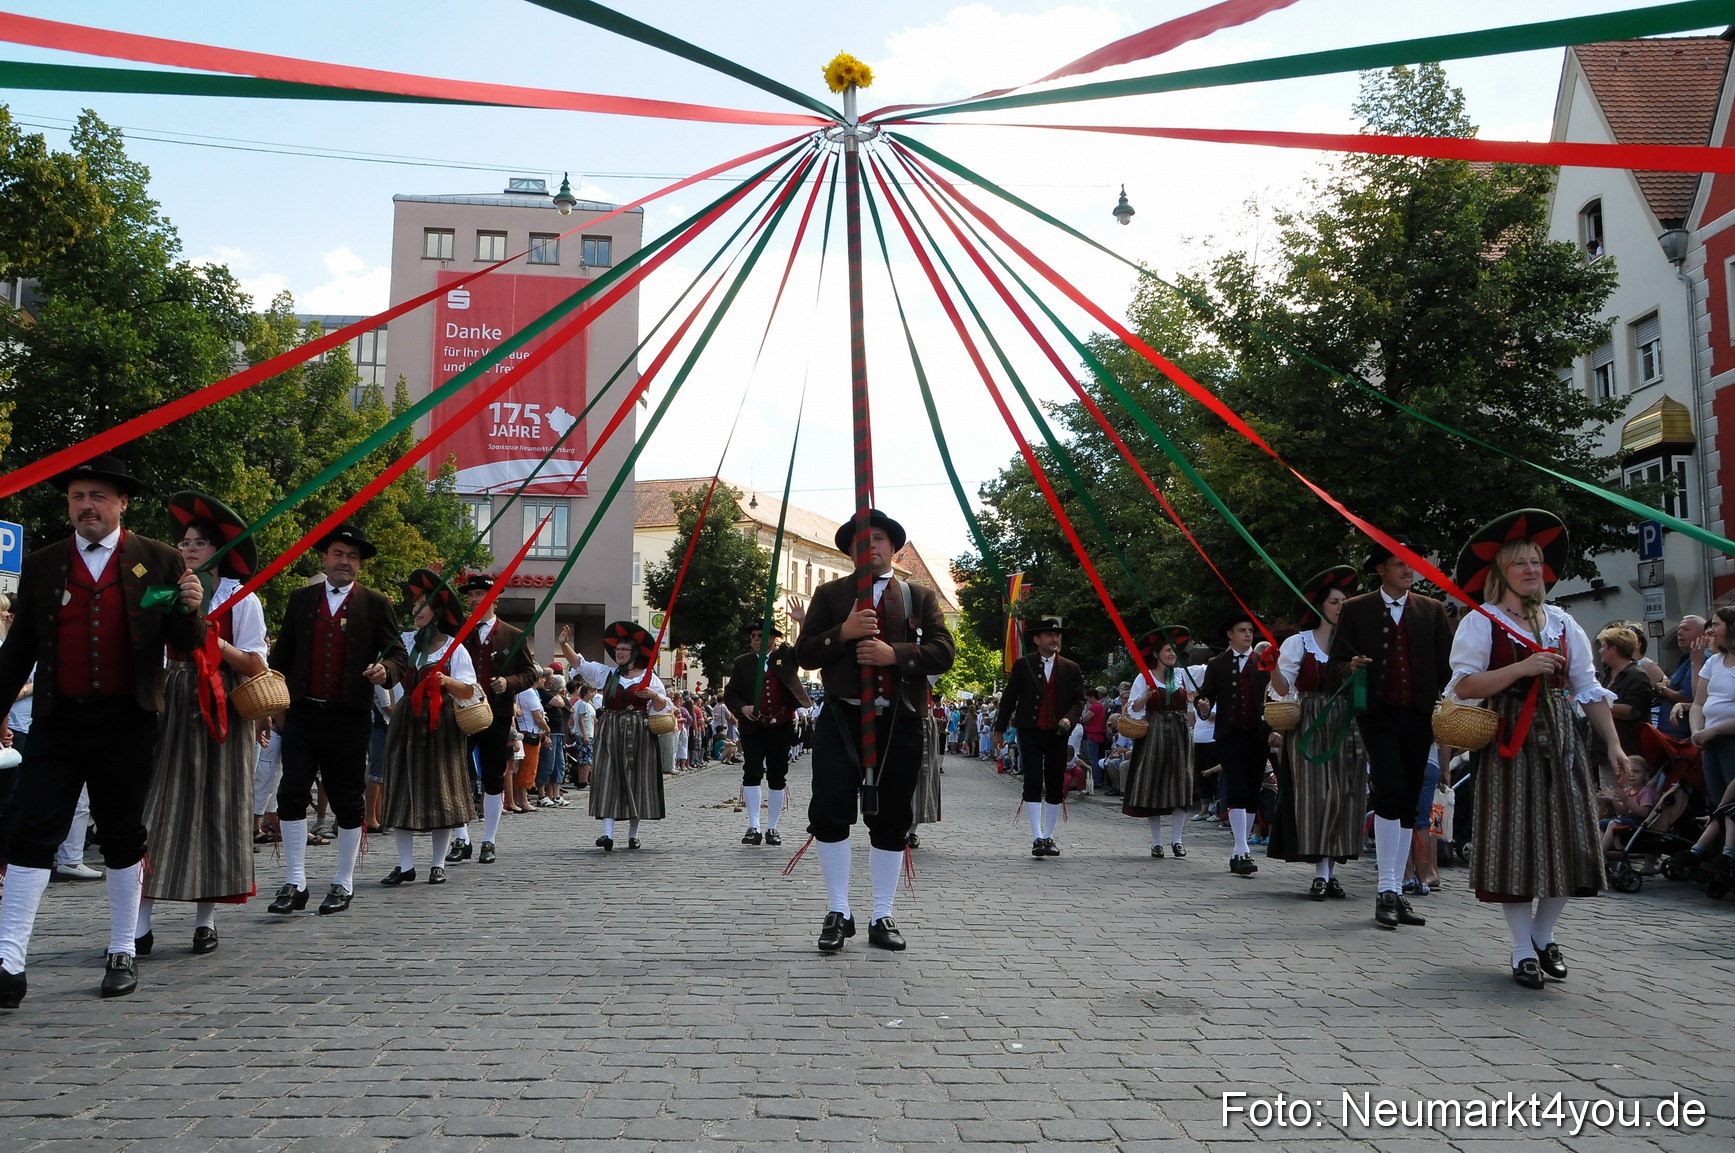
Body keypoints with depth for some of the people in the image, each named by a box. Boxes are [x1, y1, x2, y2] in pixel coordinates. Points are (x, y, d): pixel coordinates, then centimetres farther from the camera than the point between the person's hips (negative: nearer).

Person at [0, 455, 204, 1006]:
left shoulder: (161, 562, 3)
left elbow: (186, 646, 2)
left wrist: (191, 611, -18)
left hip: (126, 725, -1)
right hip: (57, 723, 2)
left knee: (123, 837, 9)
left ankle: (122, 954, 21)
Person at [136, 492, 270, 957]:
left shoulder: (241, 600, 1)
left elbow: (256, 666, -2)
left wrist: (218, 643, -14)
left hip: (221, 711, -2)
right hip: (173, 706, 2)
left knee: (215, 805, 1)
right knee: (160, 803, -4)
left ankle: (205, 919, 9)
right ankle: (141, 921, -2)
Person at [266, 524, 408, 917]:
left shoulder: (375, 604, 4)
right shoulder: (300, 599, 12)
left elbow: (399, 653, 0)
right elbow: (282, 654, 14)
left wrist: (386, 669, -22)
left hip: (350, 718, -2)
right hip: (302, 713, 2)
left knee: (348, 800, 6)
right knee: (292, 793, -6)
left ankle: (343, 884, 18)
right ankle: (295, 883, 2)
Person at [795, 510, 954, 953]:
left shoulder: (920, 596, 13)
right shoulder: (829, 595, 12)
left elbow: (943, 651, 2)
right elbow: (804, 654, 4)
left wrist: (895, 653, -14)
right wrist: (843, 632, -13)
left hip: (900, 722, 1)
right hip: (842, 720, -1)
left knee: (891, 820, 5)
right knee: (829, 812, -10)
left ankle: (882, 917, 17)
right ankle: (838, 913, 4)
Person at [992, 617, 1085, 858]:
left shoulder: (1071, 668, 7)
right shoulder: (1023, 665, 2)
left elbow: (1079, 700, 7)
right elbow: (1009, 697, 5)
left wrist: (1069, 719, -13)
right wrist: (1000, 729, 6)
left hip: (1058, 734, 2)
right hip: (1030, 732, -2)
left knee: (1055, 787, 6)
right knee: (1033, 784, -8)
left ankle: (1048, 837, 16)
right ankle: (1037, 838, -9)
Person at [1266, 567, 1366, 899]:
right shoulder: (1299, 642, 3)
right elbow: (1284, 688, -3)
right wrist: (1273, 667, -21)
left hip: (1347, 729, 3)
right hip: (1310, 728, -3)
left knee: (1343, 796, 2)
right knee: (1316, 794, -7)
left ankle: (1331, 870, 10)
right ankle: (1321, 872, -5)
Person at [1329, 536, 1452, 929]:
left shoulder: (1432, 610, 11)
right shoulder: (1356, 610, 4)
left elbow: (1446, 666, 10)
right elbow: (1335, 665, 3)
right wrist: (1350, 667, -19)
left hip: (1419, 716, 3)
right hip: (1379, 715, -3)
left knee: (1408, 805, 7)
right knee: (1390, 792, -19)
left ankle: (1396, 893, 16)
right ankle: (1387, 889, -12)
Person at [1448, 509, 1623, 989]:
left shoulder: (1562, 623, 13)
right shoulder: (1481, 622, -2)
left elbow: (1588, 689, 12)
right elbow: (1463, 686, -11)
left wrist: (1612, 743, 6)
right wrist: (1522, 668, -18)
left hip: (1562, 739, 5)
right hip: (1510, 742, -5)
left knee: (1565, 837, 4)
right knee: (1516, 840, -3)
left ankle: (1545, 937, 23)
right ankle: (1523, 950, 7)